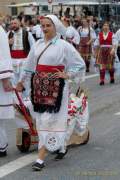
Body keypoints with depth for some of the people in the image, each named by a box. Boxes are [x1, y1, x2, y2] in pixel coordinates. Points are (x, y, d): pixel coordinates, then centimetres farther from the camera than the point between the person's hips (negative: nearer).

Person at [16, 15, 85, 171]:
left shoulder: (64, 46, -5)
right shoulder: (38, 45, 9)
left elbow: (80, 64, 0)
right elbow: (30, 66, 19)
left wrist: (67, 75, -10)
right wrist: (22, 81, 23)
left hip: (55, 87, -6)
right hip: (39, 86, 6)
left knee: (49, 119, -8)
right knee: (41, 119, 9)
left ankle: (41, 158, -7)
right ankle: (62, 147, 28)